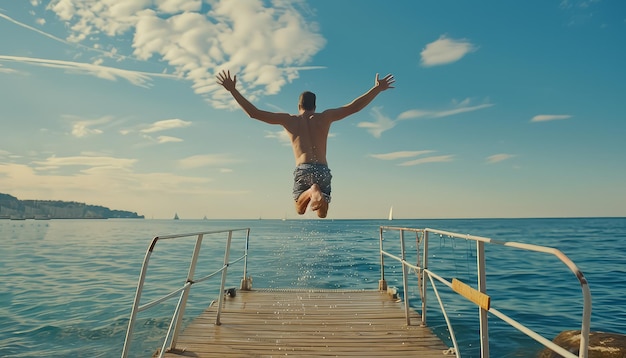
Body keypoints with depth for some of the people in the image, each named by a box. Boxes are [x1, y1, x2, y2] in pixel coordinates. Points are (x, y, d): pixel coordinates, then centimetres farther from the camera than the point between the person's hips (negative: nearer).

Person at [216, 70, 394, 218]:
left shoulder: (289, 120, 10)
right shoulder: (325, 117, 10)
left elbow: (253, 112, 8)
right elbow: (354, 107, 9)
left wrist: (233, 90, 13)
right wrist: (377, 88, 17)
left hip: (302, 170, -1)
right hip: (322, 170, 1)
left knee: (300, 209, 19)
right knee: (322, 213, 14)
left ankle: (311, 192, -18)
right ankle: (317, 192, -23)